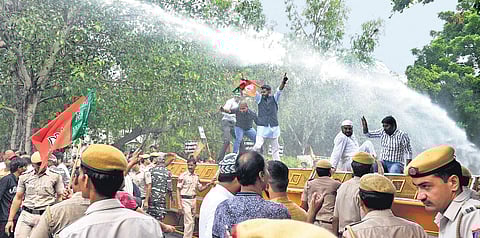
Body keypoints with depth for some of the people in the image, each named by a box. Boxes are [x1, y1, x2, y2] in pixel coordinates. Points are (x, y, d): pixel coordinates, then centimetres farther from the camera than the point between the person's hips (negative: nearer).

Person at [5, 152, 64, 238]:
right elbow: (18, 198, 13)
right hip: (26, 215, 2)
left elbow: (60, 197, 4)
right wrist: (10, 220, 10)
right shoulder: (24, 177, 9)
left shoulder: (55, 176, 1)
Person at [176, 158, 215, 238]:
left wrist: (209, 184, 0)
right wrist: (179, 205, -16)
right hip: (185, 200, -6)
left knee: (192, 222, 12)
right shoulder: (183, 176, -10)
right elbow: (178, 190, -10)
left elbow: (200, 189, 16)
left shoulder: (197, 177, 8)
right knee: (189, 222, -11)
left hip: (193, 200, 6)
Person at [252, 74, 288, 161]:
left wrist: (283, 82, -26)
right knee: (257, 146, -14)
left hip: (274, 127, 2)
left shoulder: (274, 98, 7)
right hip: (262, 127, -1)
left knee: (275, 148, 9)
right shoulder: (259, 98, 7)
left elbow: (279, 90, -7)